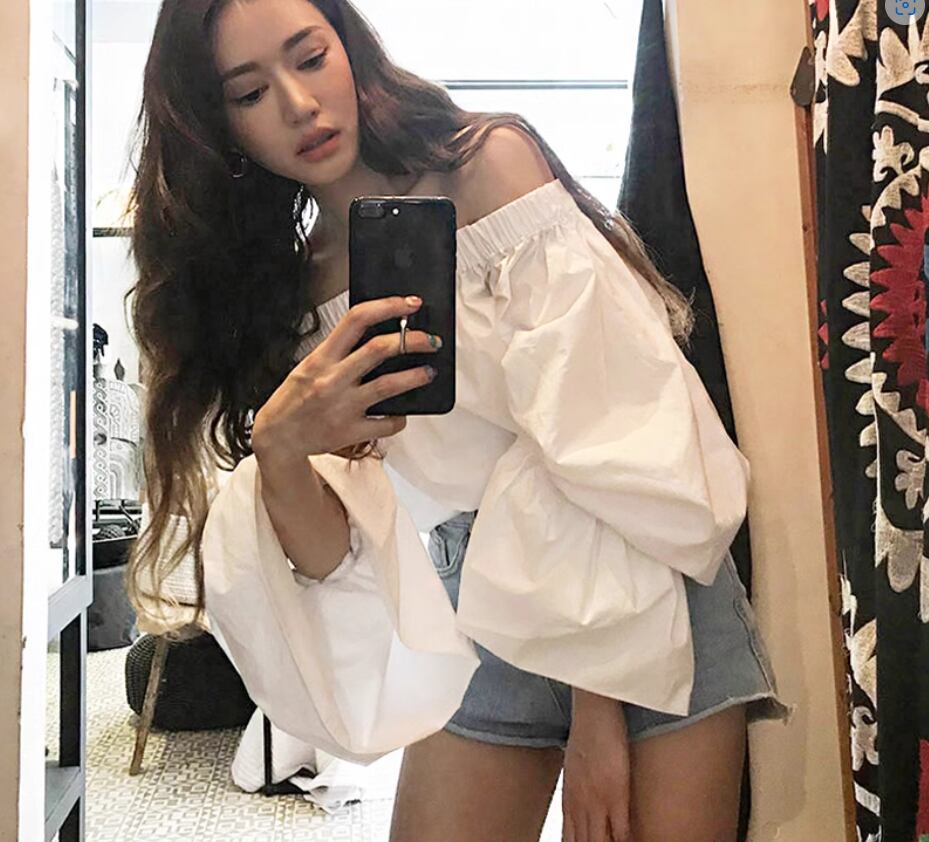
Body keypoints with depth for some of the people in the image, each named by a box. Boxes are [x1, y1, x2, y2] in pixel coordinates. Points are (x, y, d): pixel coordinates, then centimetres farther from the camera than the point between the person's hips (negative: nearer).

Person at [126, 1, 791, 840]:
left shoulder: (490, 163, -8)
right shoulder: (286, 292, 4)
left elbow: (605, 423, -16)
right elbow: (332, 558, -2)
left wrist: (596, 705, -17)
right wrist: (279, 455, -23)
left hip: (647, 593, -3)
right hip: (480, 623, 3)